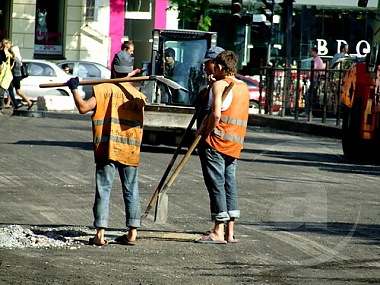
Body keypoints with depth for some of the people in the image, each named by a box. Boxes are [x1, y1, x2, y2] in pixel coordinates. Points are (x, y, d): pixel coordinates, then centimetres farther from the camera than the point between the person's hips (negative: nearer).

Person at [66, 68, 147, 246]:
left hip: (107, 150, -3)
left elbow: (83, 108, -11)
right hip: (130, 151, 3)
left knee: (103, 190, -2)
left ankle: (100, 234, -8)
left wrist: (74, 89, 0)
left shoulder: (105, 90, -5)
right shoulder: (137, 95, 5)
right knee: (131, 190, 11)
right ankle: (132, 233, 10)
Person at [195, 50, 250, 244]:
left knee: (216, 184, -6)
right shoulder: (244, 87, 15)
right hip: (235, 145, 7)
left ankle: (218, 232, -8)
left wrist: (207, 133, -9)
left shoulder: (219, 85, -9)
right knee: (230, 183, 10)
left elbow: (216, 114, -19)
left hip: (216, 142, -7)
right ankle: (230, 232, 9)